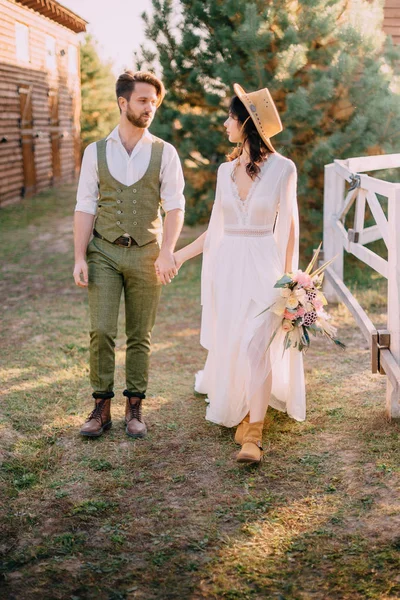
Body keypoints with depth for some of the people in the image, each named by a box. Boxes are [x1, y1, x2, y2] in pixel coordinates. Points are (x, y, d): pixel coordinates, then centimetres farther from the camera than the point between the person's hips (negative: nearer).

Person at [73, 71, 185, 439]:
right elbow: (85, 207, 1)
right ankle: (102, 408, 8)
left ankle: (134, 408, 19)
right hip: (103, 252, 0)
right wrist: (79, 258, -6)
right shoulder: (96, 152, 3)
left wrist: (166, 252, -19)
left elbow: (174, 206, -6)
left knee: (140, 336, 6)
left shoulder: (164, 153, 1)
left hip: (146, 253, 0)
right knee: (101, 331, -6)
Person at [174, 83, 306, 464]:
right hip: (227, 265, 5)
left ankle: (253, 435, -9)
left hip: (263, 266, -5)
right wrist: (182, 254, 15)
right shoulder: (226, 170, 8)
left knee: (256, 346, -15)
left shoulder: (282, 169, -5)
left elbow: (288, 228, -3)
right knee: (228, 345, 9)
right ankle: (240, 415, 30)